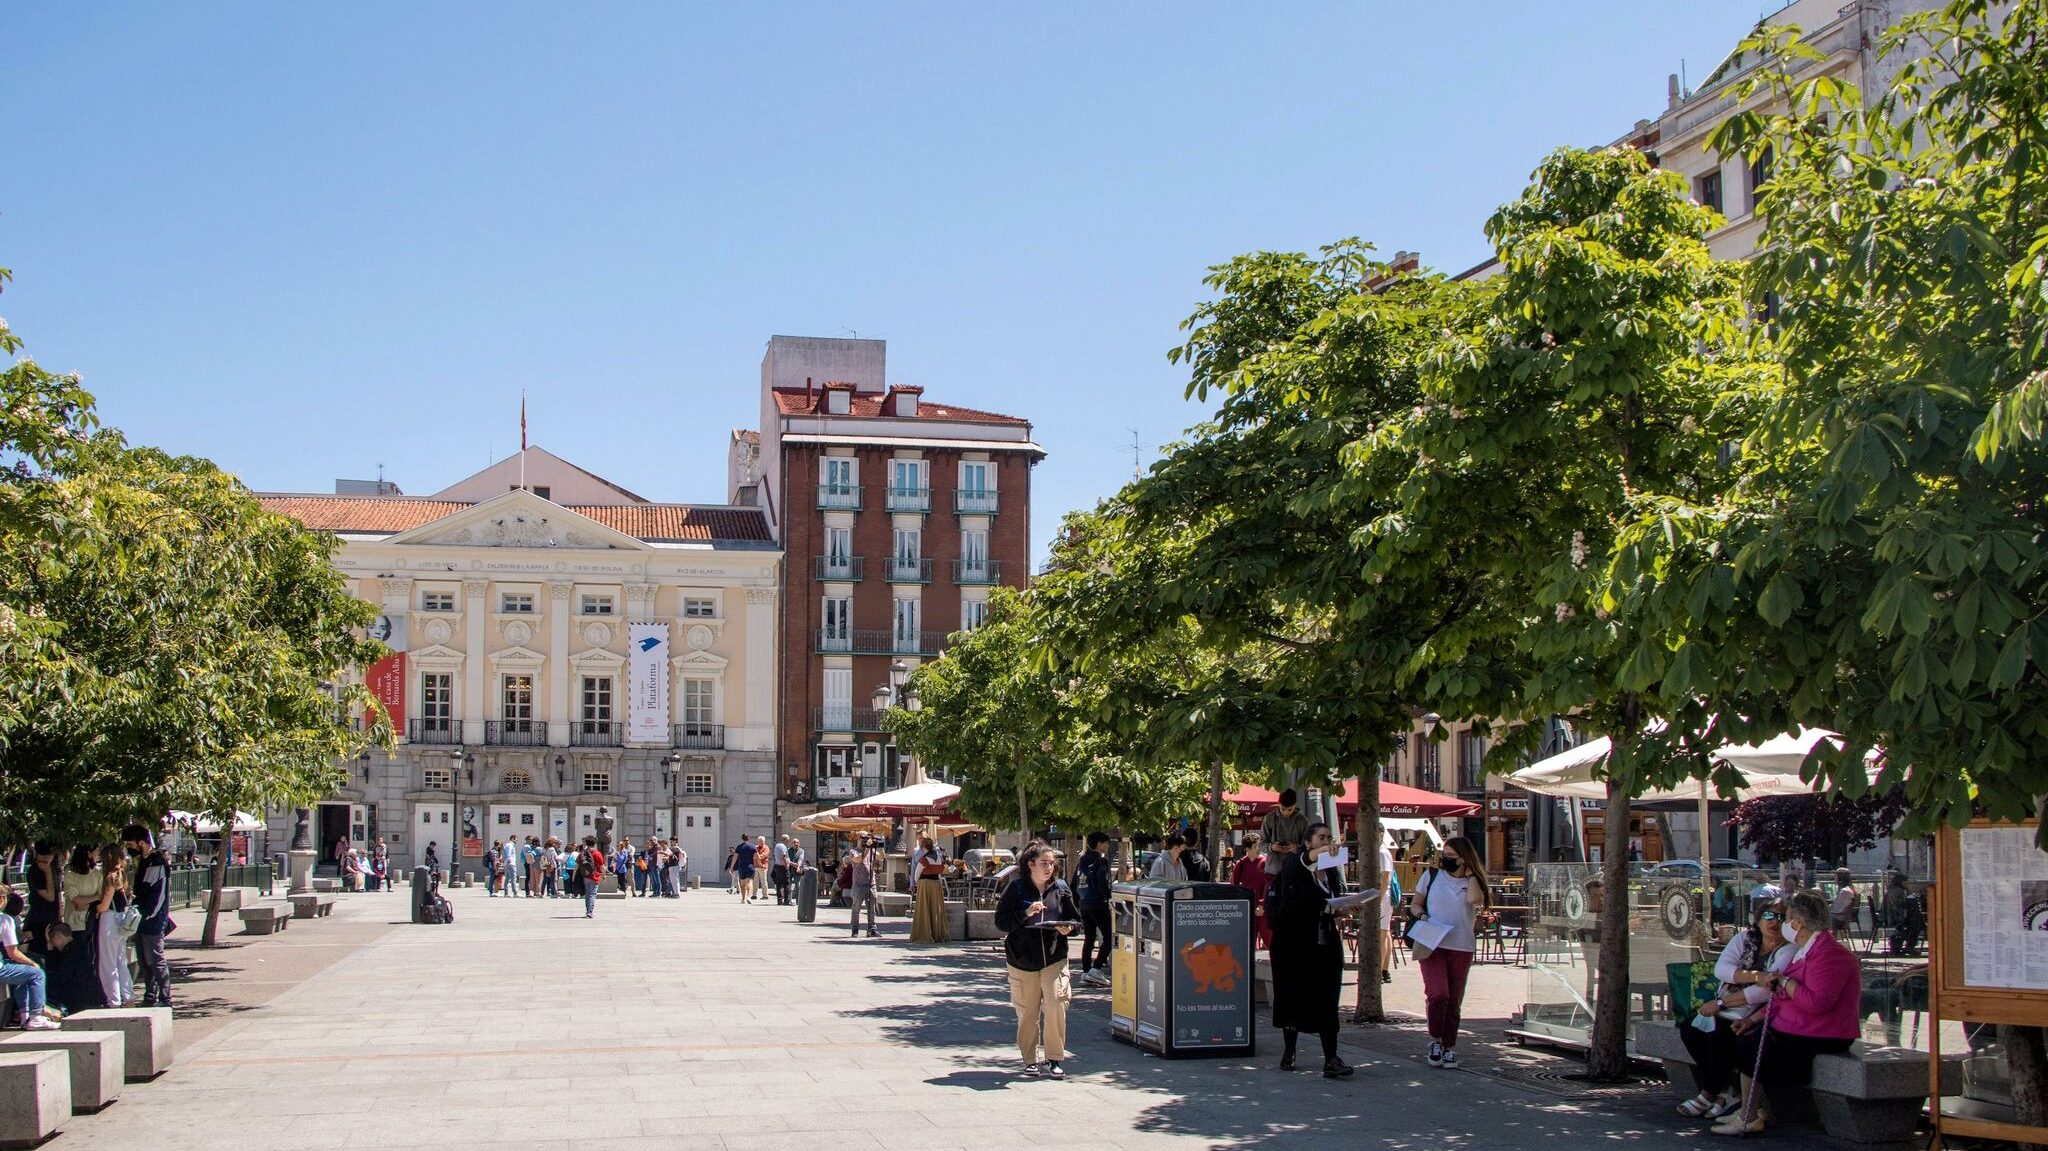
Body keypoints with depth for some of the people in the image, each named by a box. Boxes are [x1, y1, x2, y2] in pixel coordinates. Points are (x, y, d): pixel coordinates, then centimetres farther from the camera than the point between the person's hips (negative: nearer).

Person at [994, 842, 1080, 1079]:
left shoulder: (1060, 889, 6)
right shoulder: (1016, 889, -1)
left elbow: (1075, 918, 16)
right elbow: (1000, 922, -5)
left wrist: (1068, 928, -6)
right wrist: (1026, 913, -18)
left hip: (1054, 959, 1)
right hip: (1022, 961, -1)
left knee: (1056, 1007, -11)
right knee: (1027, 1013, 3)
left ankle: (1054, 1059, 1)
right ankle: (1030, 1060, 16)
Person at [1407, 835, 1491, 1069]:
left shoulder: (1473, 882, 5)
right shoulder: (1432, 876, 6)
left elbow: (1475, 900, -17)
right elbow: (1416, 903, 14)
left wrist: (1471, 874, -6)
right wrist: (1422, 915, -8)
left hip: (1461, 948, 1)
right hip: (1432, 945, -1)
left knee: (1454, 1001, 7)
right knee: (1438, 994, -18)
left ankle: (1450, 1047, 20)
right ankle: (1435, 1040, 3)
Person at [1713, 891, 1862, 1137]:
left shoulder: (1828, 954, -19)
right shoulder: (1806, 950, 18)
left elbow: (1816, 1002, -32)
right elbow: (1782, 998, 24)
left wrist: (1784, 981, -19)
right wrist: (1753, 1019, 16)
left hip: (1819, 1039, -11)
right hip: (1797, 1029, 11)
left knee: (1749, 1047, -13)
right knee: (1745, 1038, 8)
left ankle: (1749, 1118, -4)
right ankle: (1757, 1110, 11)